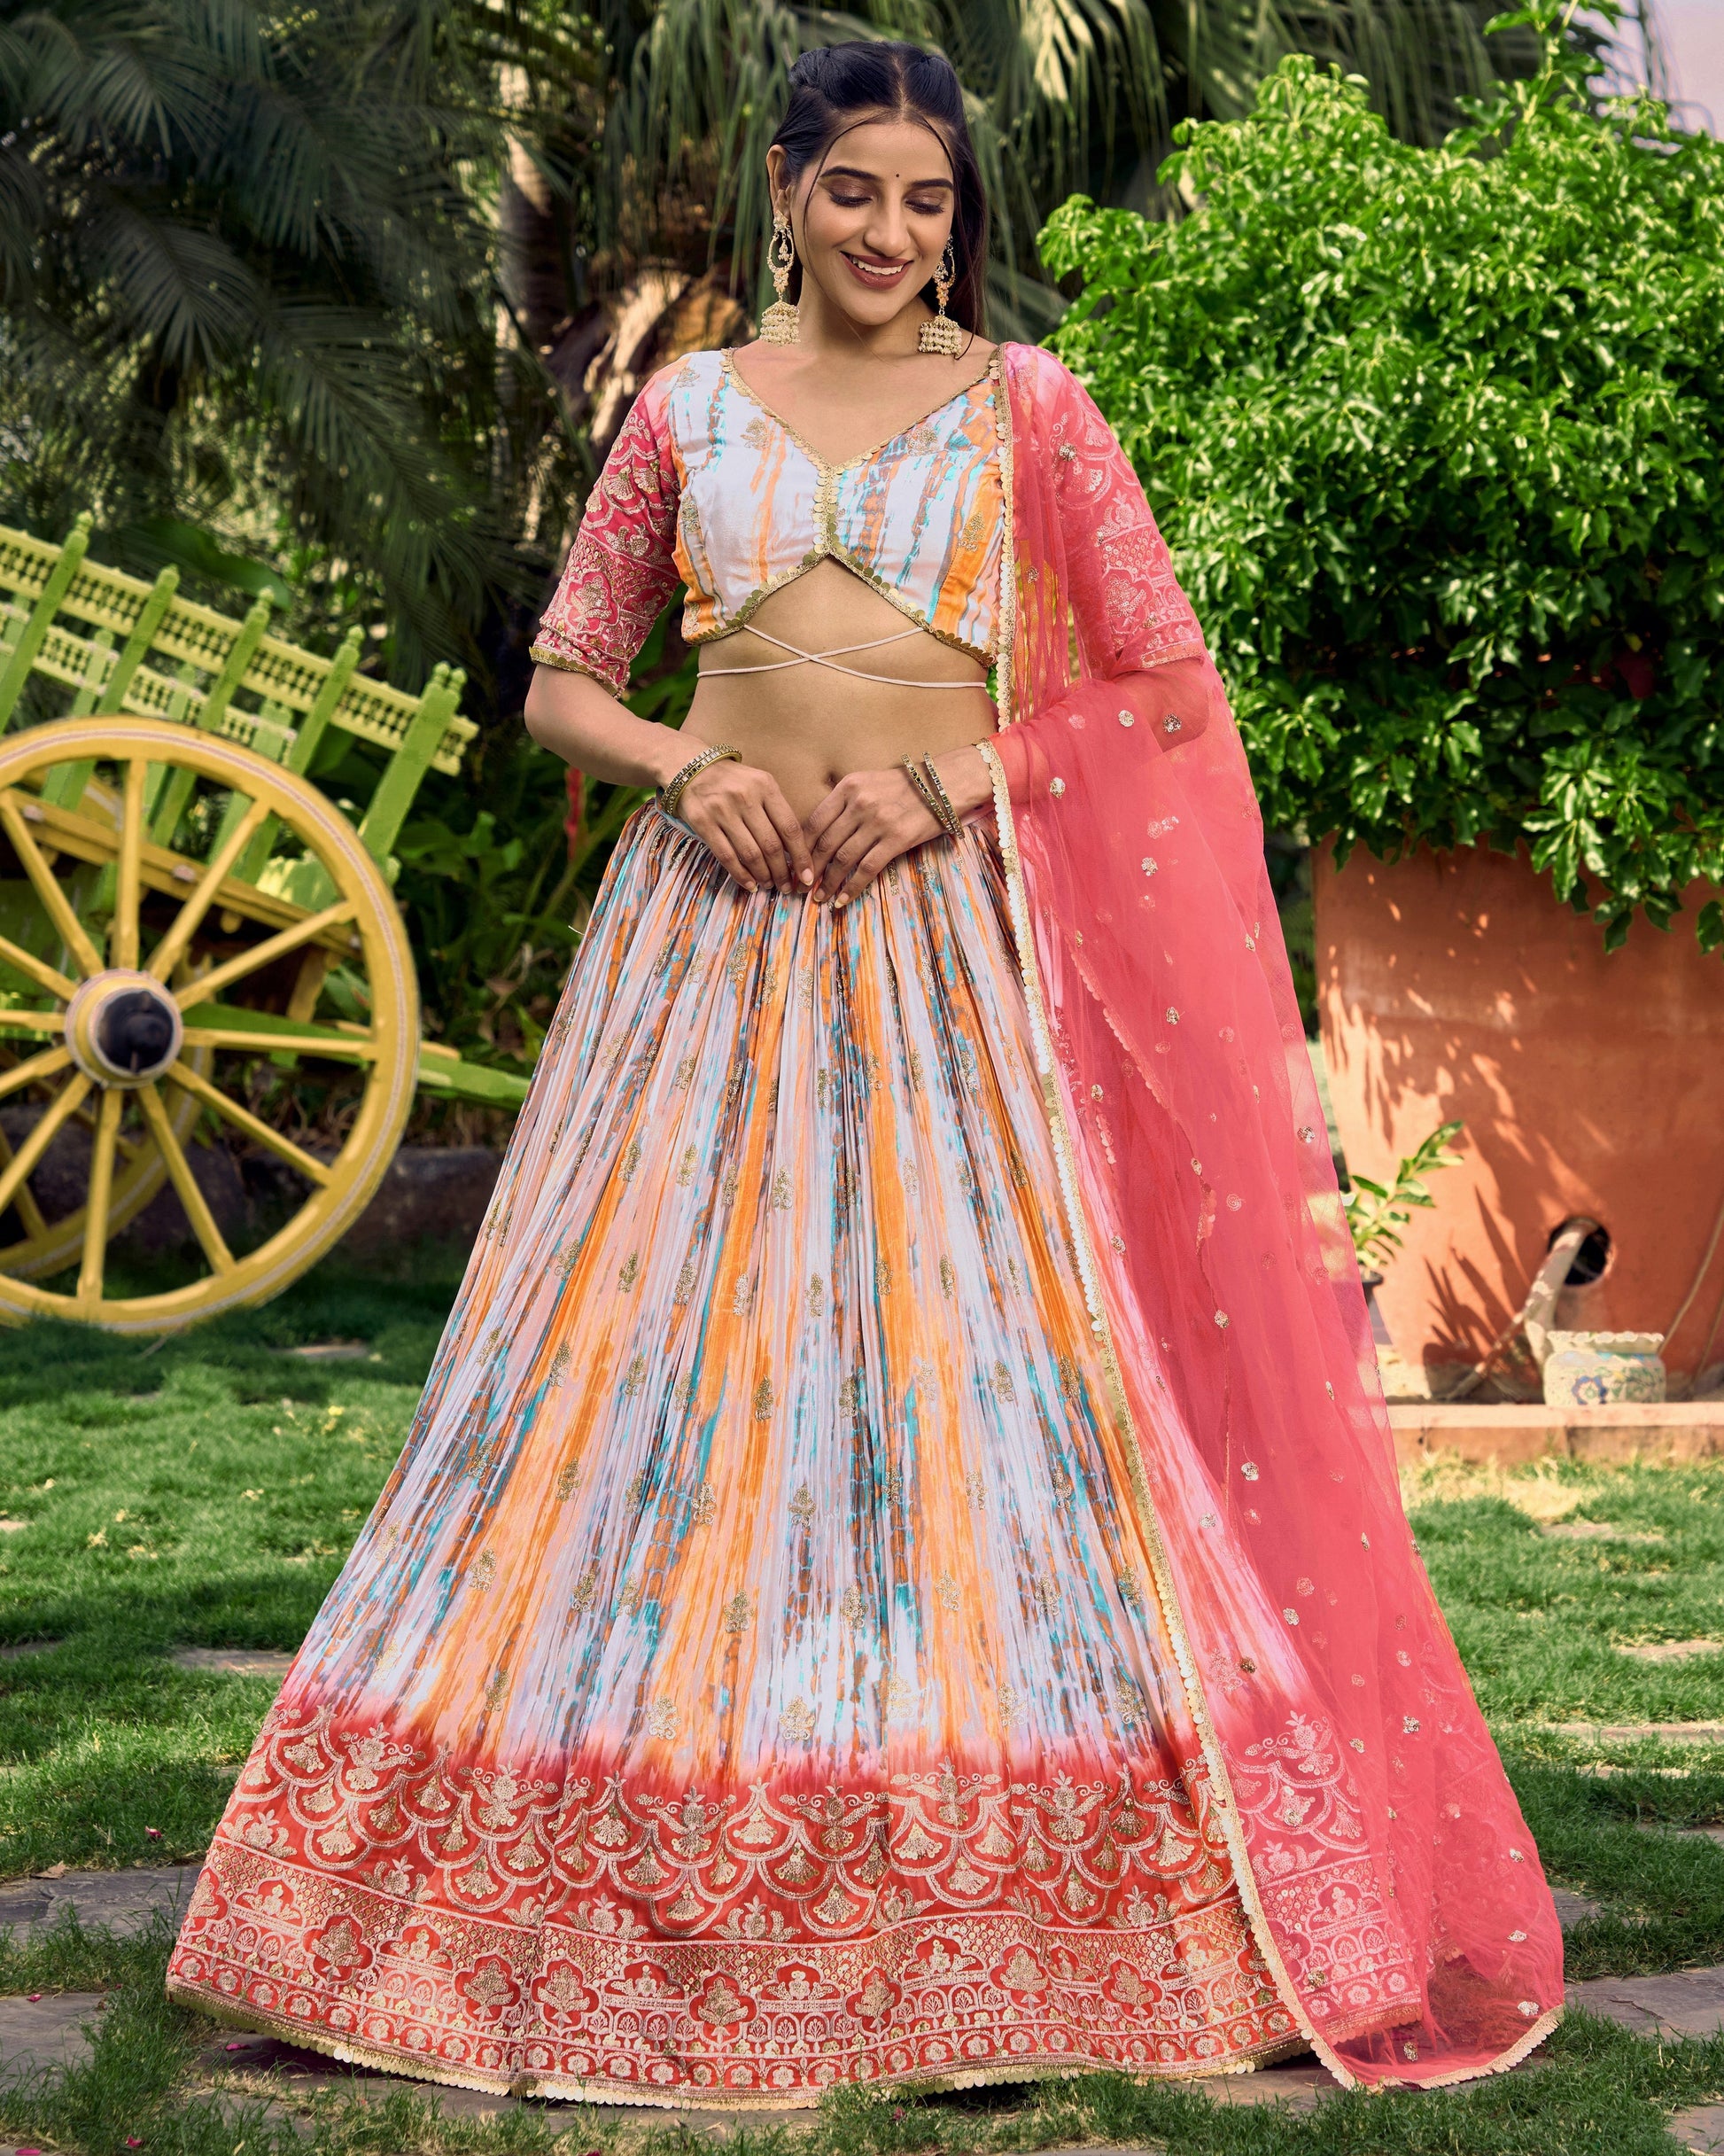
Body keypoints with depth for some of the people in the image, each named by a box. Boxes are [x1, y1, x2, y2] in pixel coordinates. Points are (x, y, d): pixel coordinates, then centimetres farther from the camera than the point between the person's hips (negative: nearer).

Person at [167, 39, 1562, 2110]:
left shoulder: (1024, 404, 7)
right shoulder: (686, 408, 11)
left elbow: (1165, 682, 4)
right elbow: (560, 682, 14)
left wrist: (952, 780, -9)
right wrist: (685, 763, -6)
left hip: (954, 924, -2)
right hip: (717, 915, 2)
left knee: (973, 1358, -6)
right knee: (668, 1362, 0)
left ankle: (1008, 1924, 2)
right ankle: (649, 1895, 9)